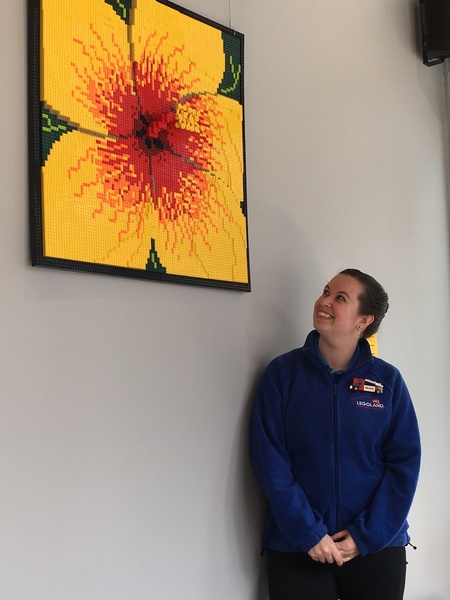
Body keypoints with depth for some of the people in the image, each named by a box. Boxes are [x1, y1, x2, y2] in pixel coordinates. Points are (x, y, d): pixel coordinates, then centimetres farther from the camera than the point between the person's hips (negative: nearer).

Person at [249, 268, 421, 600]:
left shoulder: (388, 380, -1)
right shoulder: (283, 373, -4)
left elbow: (405, 462, -2)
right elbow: (270, 461, -8)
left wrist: (366, 536, -9)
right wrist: (308, 534, -14)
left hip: (377, 546, 1)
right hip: (296, 549, -1)